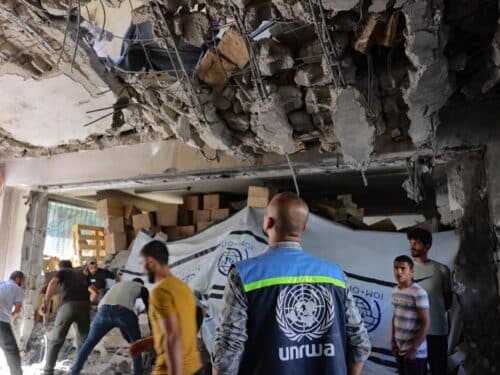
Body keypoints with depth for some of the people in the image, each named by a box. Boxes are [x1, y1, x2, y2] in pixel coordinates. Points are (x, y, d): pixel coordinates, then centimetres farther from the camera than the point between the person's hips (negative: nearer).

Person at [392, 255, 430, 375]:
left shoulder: (418, 292, -17)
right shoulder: (395, 290, 5)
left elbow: (426, 323, -17)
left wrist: (414, 348, -17)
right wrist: (393, 341, 9)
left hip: (415, 352, -7)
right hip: (400, 349, 7)